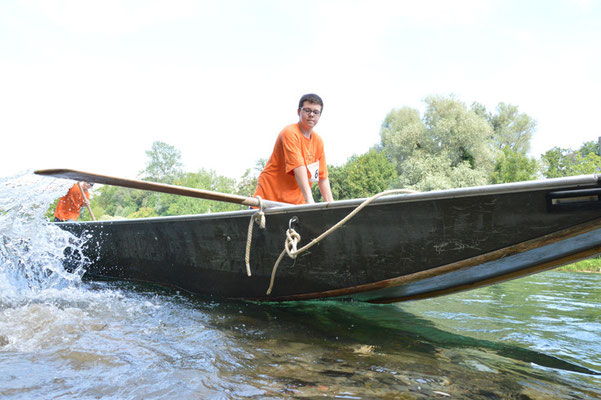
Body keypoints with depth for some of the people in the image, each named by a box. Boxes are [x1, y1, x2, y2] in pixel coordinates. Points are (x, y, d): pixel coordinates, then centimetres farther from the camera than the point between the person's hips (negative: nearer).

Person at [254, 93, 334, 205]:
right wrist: (309, 200, -32)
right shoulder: (290, 133, -13)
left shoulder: (318, 141, 9)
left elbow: (322, 176, 9)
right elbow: (299, 168, -25)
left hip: (296, 203, 6)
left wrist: (331, 204, -2)